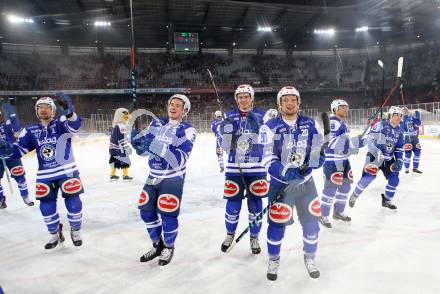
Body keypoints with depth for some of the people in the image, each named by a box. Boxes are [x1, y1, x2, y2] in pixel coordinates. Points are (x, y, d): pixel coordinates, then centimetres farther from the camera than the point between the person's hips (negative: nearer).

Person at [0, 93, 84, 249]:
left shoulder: (61, 124, -7)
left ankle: (75, 231, 21)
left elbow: (74, 125, -30)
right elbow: (19, 149, 6)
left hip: (67, 171, -4)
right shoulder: (31, 130, 7)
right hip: (44, 175, 4)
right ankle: (55, 234, 29)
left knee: (73, 202, -3)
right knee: (47, 207, 7)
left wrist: (69, 111, -52)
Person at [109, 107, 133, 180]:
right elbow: (122, 139, -23)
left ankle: (113, 175, 24)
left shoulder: (115, 125, 15)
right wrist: (127, 147, -19)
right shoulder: (121, 126, -18)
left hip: (113, 147, 10)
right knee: (125, 161, -3)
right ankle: (125, 176, -1)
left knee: (115, 161, 17)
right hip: (119, 148, -10)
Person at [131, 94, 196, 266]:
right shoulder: (157, 124, 5)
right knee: (146, 212, 9)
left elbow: (180, 159, -26)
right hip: (153, 176, 6)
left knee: (167, 215, -5)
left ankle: (169, 248, 23)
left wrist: (156, 146, -35)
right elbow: (144, 150, 6)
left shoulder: (187, 130, -13)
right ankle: (157, 245, 32)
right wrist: (137, 141, -16)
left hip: (173, 178, -5)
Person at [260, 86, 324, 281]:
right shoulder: (270, 127, -9)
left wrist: (316, 159, -17)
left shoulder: (310, 124, 2)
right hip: (281, 182, -3)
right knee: (277, 222, -1)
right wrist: (285, 172, -30)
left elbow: (319, 149, 6)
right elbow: (268, 158, -15)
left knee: (311, 221, 8)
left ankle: (310, 258, 33)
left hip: (306, 181, 3)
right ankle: (273, 260, 23)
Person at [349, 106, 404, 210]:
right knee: (368, 177, -16)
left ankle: (386, 200, 24)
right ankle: (354, 196, 3)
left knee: (394, 180, 3)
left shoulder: (400, 131, 8)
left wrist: (399, 160, 2)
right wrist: (376, 152, -27)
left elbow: (399, 148, 14)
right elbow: (370, 138, -17)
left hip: (389, 159, 7)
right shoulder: (381, 125, -12)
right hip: (374, 156, -7)